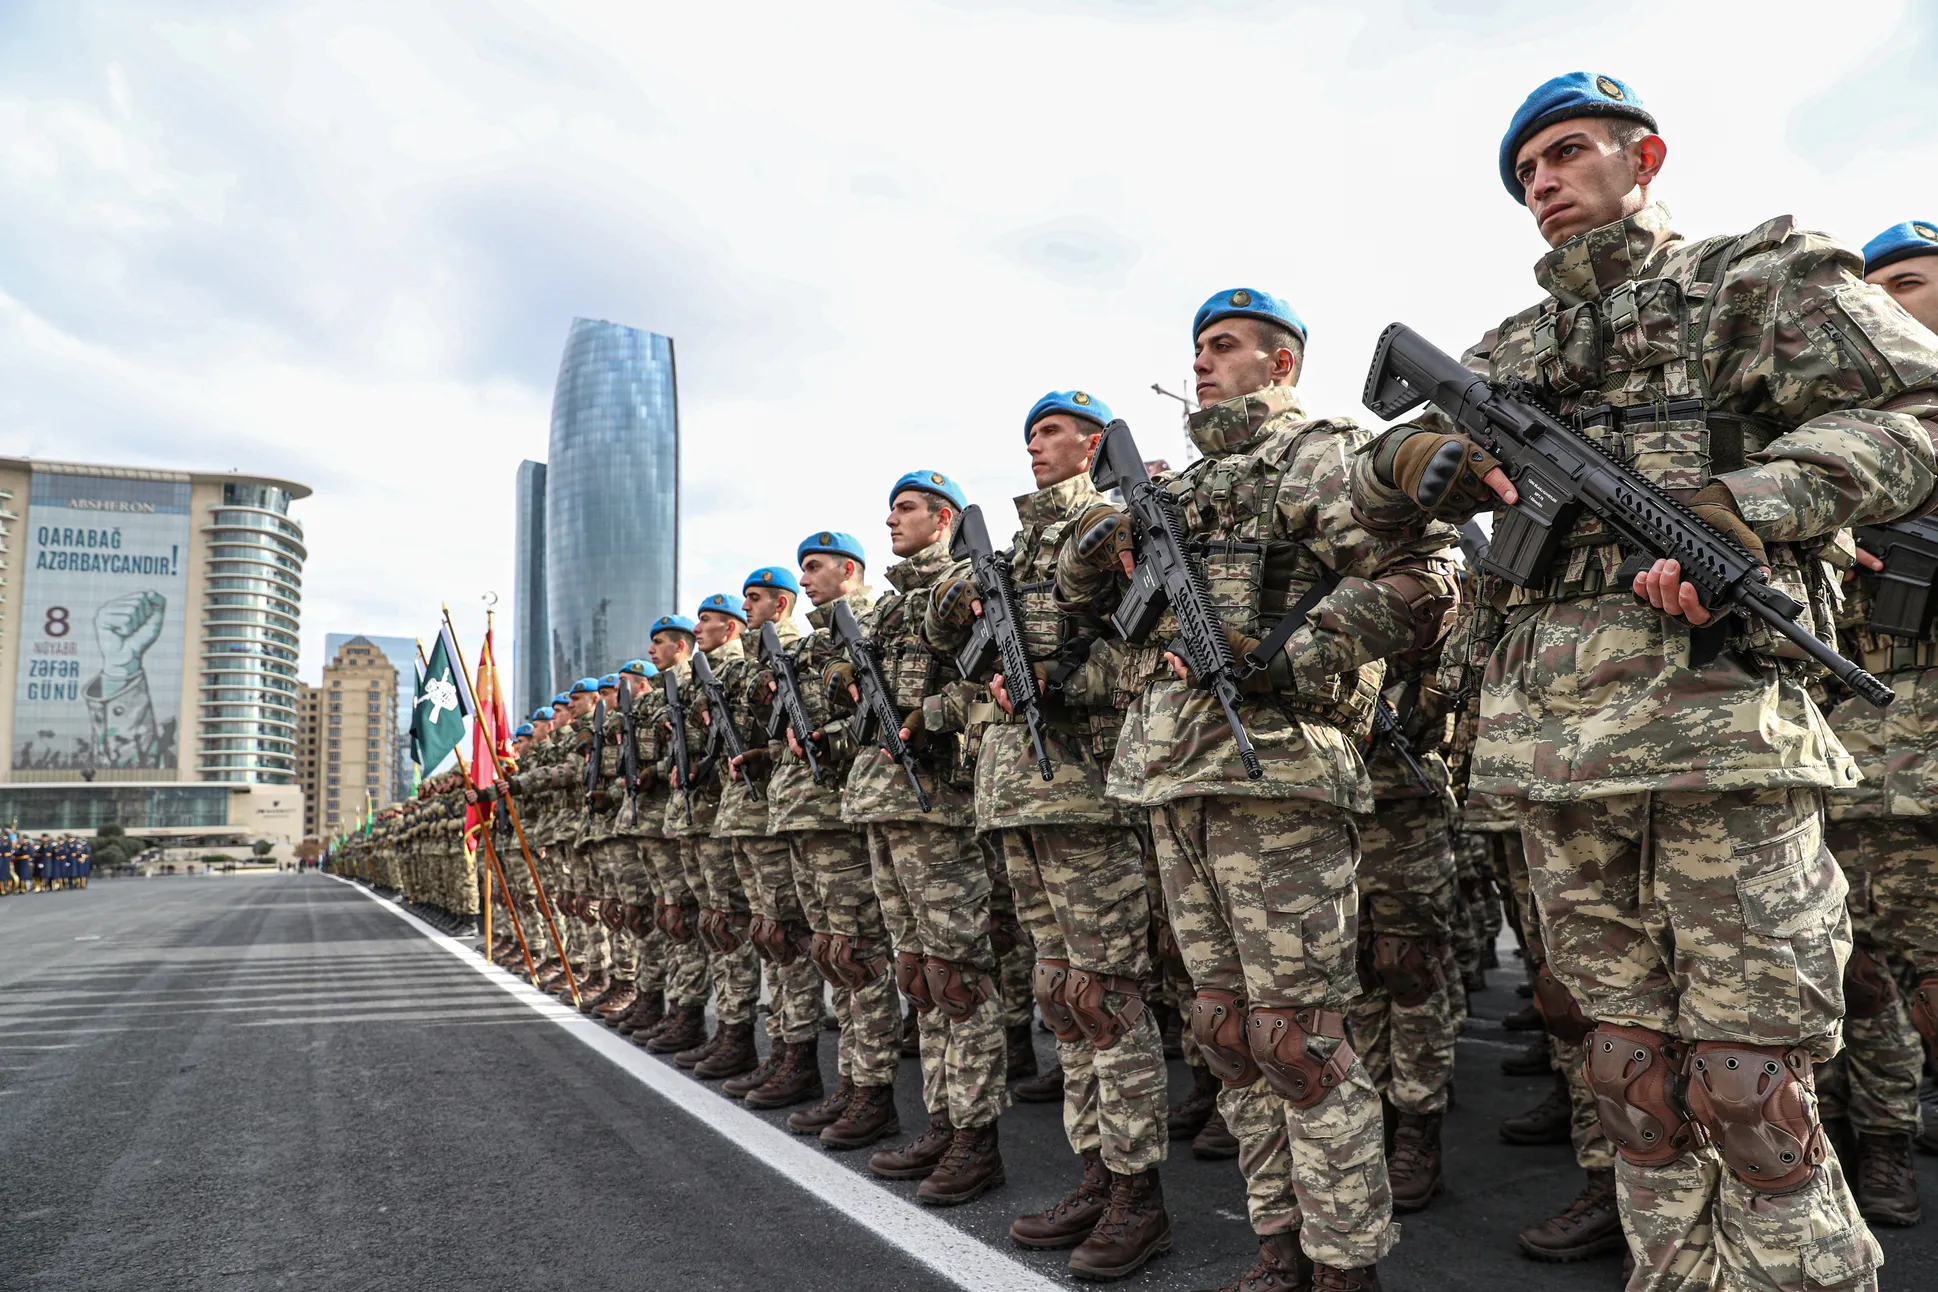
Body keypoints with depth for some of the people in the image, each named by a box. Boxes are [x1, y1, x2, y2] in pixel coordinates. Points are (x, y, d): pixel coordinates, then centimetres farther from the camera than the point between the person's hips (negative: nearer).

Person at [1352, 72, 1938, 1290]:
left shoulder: (1760, 276, 10)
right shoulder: (1514, 350, 23)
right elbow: (1374, 491, 23)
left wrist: (1743, 501, -19)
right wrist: (1424, 454, -1)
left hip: (1718, 723, -5)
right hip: (1555, 744, 5)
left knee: (1747, 1087, -5)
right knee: (1635, 1071, 11)